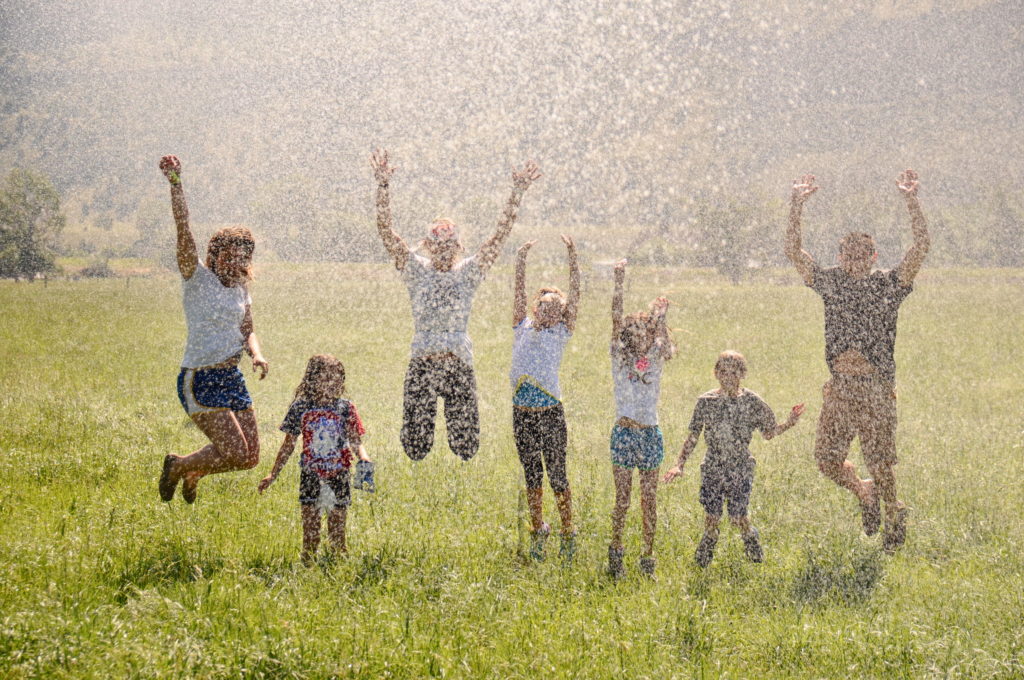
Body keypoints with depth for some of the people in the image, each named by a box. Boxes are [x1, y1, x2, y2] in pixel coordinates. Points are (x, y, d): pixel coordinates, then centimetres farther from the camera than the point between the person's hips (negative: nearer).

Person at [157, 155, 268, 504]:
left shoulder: (241, 289, 11)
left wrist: (257, 355, -2)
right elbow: (183, 227, -20)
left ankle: (194, 472, 34)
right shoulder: (197, 277, -8)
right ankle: (178, 465, 13)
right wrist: (175, 182, -31)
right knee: (236, 454, -14)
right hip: (199, 381, -7)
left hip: (232, 379, 7)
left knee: (250, 457, 6)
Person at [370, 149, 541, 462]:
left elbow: (500, 234, 3)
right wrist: (382, 185, -11)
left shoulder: (468, 272, 8)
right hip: (421, 363, 0)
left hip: (459, 365, 1)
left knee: (466, 449, -2)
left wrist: (517, 193, -5)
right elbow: (385, 231, -2)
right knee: (415, 449, -3)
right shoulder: (416, 270, 6)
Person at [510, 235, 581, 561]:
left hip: (551, 412, -3)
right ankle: (537, 531, 21)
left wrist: (572, 257, -8)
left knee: (556, 473, -1)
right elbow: (519, 292, 4)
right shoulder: (523, 328, 11)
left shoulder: (561, 332, 4)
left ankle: (567, 532, 9)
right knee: (532, 474, 10)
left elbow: (574, 294, -2)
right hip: (522, 412, 3)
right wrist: (521, 260, -6)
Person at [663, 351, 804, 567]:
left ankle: (755, 554, 24)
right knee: (711, 519, -1)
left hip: (741, 469, -1)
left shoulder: (752, 401, -2)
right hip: (713, 468, 1)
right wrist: (680, 465, 0)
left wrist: (789, 423, -9)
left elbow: (768, 433, 7)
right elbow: (693, 436, 5)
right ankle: (703, 561, 22)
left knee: (739, 519, -5)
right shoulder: (706, 401, -1)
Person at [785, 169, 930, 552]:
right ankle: (864, 493, 29)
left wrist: (911, 201, -19)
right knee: (827, 458, 0)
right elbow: (793, 251, 3)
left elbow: (921, 247, -10)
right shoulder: (830, 282, 9)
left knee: (880, 461, 0)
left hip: (876, 387, -3)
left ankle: (894, 515, 24)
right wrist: (797, 204, -6)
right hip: (839, 388, 3)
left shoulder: (889, 285, 2)